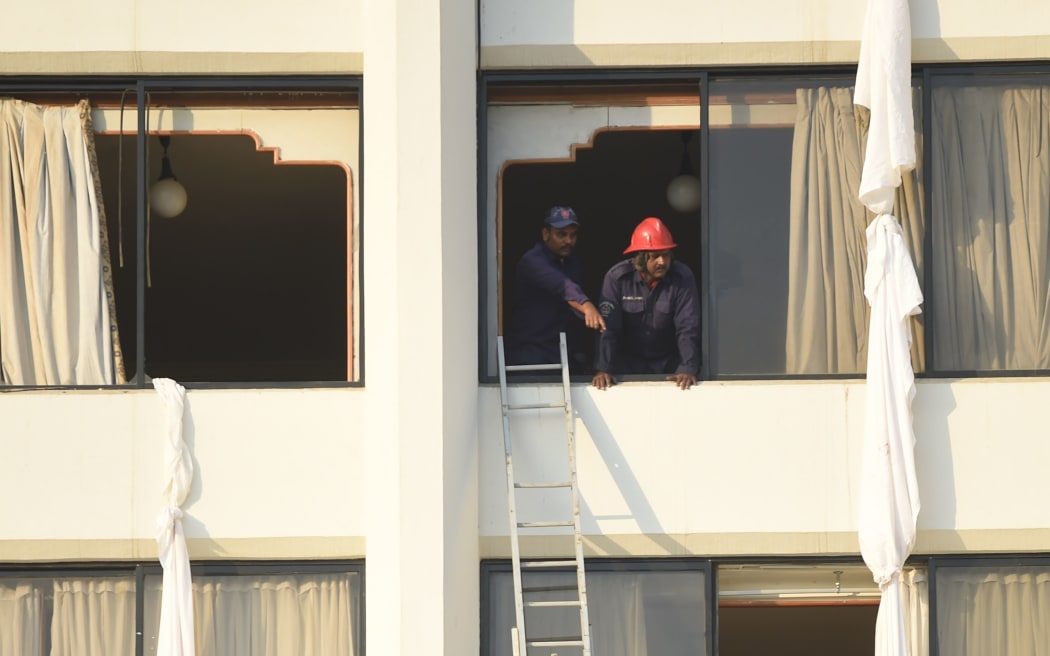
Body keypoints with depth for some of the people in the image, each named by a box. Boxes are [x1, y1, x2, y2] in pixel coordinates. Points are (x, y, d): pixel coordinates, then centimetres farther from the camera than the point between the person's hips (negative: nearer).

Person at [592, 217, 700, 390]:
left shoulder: (682, 277, -12)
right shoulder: (617, 277, -14)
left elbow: (688, 328, -14)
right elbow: (608, 327, -16)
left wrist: (688, 369, -25)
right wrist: (603, 369, -25)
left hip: (668, 363, 1)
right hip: (627, 362, -1)